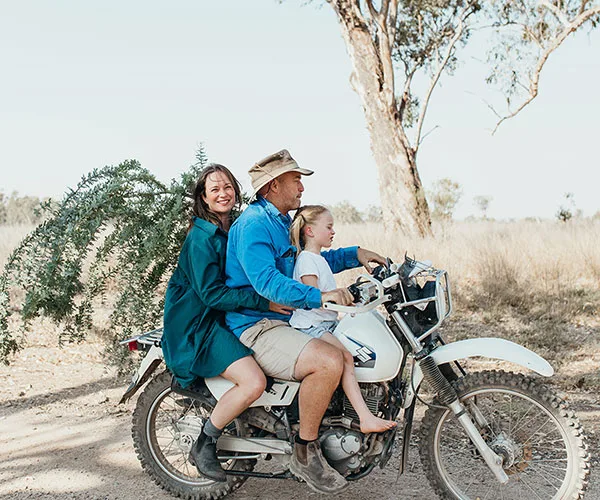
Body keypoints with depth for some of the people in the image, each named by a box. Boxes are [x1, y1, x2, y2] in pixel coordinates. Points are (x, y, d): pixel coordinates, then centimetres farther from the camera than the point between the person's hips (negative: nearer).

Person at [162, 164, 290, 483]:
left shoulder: (235, 231, 13)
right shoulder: (201, 236, -14)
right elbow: (211, 293, -22)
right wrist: (264, 302, -25)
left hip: (225, 319, 9)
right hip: (197, 324, -9)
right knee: (254, 382, -26)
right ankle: (204, 444, -7)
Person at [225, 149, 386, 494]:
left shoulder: (284, 223, 19)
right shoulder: (254, 224, -14)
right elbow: (266, 280, -29)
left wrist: (355, 254, 15)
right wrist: (318, 296, -36)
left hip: (288, 320, 11)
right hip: (257, 328, -11)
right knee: (329, 360, -31)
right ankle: (306, 453, -15)